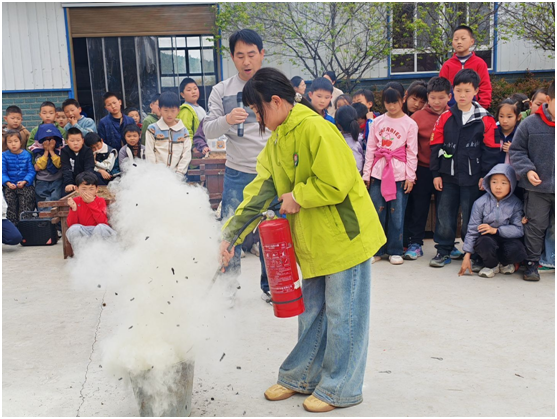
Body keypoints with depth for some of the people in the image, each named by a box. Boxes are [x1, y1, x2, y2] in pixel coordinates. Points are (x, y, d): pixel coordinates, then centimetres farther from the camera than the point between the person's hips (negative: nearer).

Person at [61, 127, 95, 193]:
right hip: (72, 181, 0)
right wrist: (68, 184, -36)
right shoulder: (64, 151, -8)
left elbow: (89, 168, -21)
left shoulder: (88, 151, -9)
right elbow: (66, 170, -19)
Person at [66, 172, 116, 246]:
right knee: (74, 228, -30)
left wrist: (92, 203, -16)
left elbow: (103, 221, -16)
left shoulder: (101, 201, 1)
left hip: (98, 233, -1)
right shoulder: (75, 201, 4)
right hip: (81, 234, 1)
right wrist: (74, 209, -19)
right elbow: (70, 225, -2)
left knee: (101, 227, -33)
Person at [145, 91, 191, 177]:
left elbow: (186, 155, 4)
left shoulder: (183, 131, 7)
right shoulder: (152, 129, 3)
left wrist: (179, 174, -5)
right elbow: (149, 154, 2)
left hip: (177, 175, 1)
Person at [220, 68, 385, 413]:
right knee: (312, 312, 19)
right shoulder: (276, 142, 8)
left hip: (345, 235, -8)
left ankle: (340, 389, 19)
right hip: (314, 241, 9)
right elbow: (260, 190, 5)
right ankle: (300, 377, 33)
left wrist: (297, 196, -12)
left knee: (342, 314, 4)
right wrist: (230, 235, -2)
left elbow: (336, 184, -25)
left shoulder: (315, 129, -20)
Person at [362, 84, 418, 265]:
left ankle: (395, 251, 11)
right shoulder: (377, 122, 8)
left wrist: (410, 176, -6)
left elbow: (412, 153, 0)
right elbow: (370, 149, 8)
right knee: (376, 212, 4)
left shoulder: (410, 124, 1)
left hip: (399, 174, -2)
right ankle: (376, 250, 13)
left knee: (397, 214, 0)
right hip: (378, 172, 3)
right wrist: (366, 173, 4)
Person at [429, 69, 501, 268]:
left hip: (473, 178, -2)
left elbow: (491, 149, -2)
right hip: (448, 176, 3)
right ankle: (443, 251, 19)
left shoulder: (485, 119, -3)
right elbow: (436, 146, 5)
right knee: (444, 215, 7)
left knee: (470, 217, 6)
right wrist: (436, 173, 2)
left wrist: (485, 175, -6)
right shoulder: (445, 118, 4)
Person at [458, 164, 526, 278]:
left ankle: (505, 263, 8)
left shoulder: (516, 204, -4)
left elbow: (519, 230, -11)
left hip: (507, 238, 1)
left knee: (518, 252, -31)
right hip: (486, 238, -1)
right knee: (486, 244, -37)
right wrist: (467, 256, -9)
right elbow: (472, 229, -5)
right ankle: (491, 265, 0)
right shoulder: (481, 203, -6)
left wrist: (496, 230, -23)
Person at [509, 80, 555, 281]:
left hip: (553, 188, 2)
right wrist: (527, 170, -15)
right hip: (538, 188, -2)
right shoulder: (530, 124, -6)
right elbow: (516, 151, -1)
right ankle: (532, 263, 21)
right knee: (535, 226, 9)